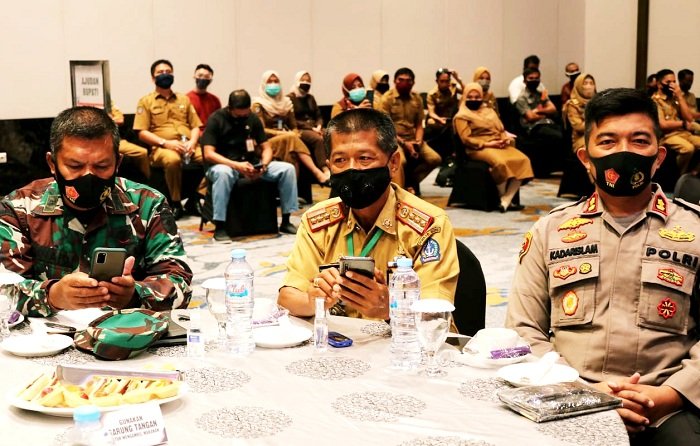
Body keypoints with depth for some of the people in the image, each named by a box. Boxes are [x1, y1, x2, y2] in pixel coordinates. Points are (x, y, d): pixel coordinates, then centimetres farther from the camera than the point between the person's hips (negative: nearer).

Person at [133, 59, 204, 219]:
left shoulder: (184, 99, 24)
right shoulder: (146, 101, 11)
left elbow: (195, 126, 18)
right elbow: (142, 133, 1)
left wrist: (193, 142, -5)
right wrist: (165, 142, -13)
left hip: (189, 147, 3)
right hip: (162, 148, -3)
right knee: (173, 160, -41)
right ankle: (176, 203, -22)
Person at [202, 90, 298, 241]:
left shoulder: (253, 119, 7)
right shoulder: (216, 119, -8)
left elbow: (266, 148, 8)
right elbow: (209, 154, -16)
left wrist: (263, 165, -15)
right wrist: (236, 165, -29)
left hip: (250, 164, 5)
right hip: (224, 164, -4)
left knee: (287, 169, -13)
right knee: (223, 173, -41)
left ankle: (285, 221, -5)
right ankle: (219, 227, -33)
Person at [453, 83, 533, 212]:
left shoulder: (489, 110, 27)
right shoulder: (462, 116, 7)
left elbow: (501, 130, 23)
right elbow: (466, 139, -5)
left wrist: (506, 139, -1)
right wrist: (487, 144, -15)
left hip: (500, 146, 7)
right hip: (479, 148, -6)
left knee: (522, 159, -22)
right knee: (500, 162, -38)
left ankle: (507, 200, -28)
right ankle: (503, 198, -17)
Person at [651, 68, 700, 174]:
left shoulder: (675, 98, 15)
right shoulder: (654, 100, -5)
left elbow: (689, 119, 5)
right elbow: (663, 124, -16)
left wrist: (680, 97, -2)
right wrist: (683, 123, -1)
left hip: (684, 133, 7)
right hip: (667, 135, -7)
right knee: (688, 148, -33)